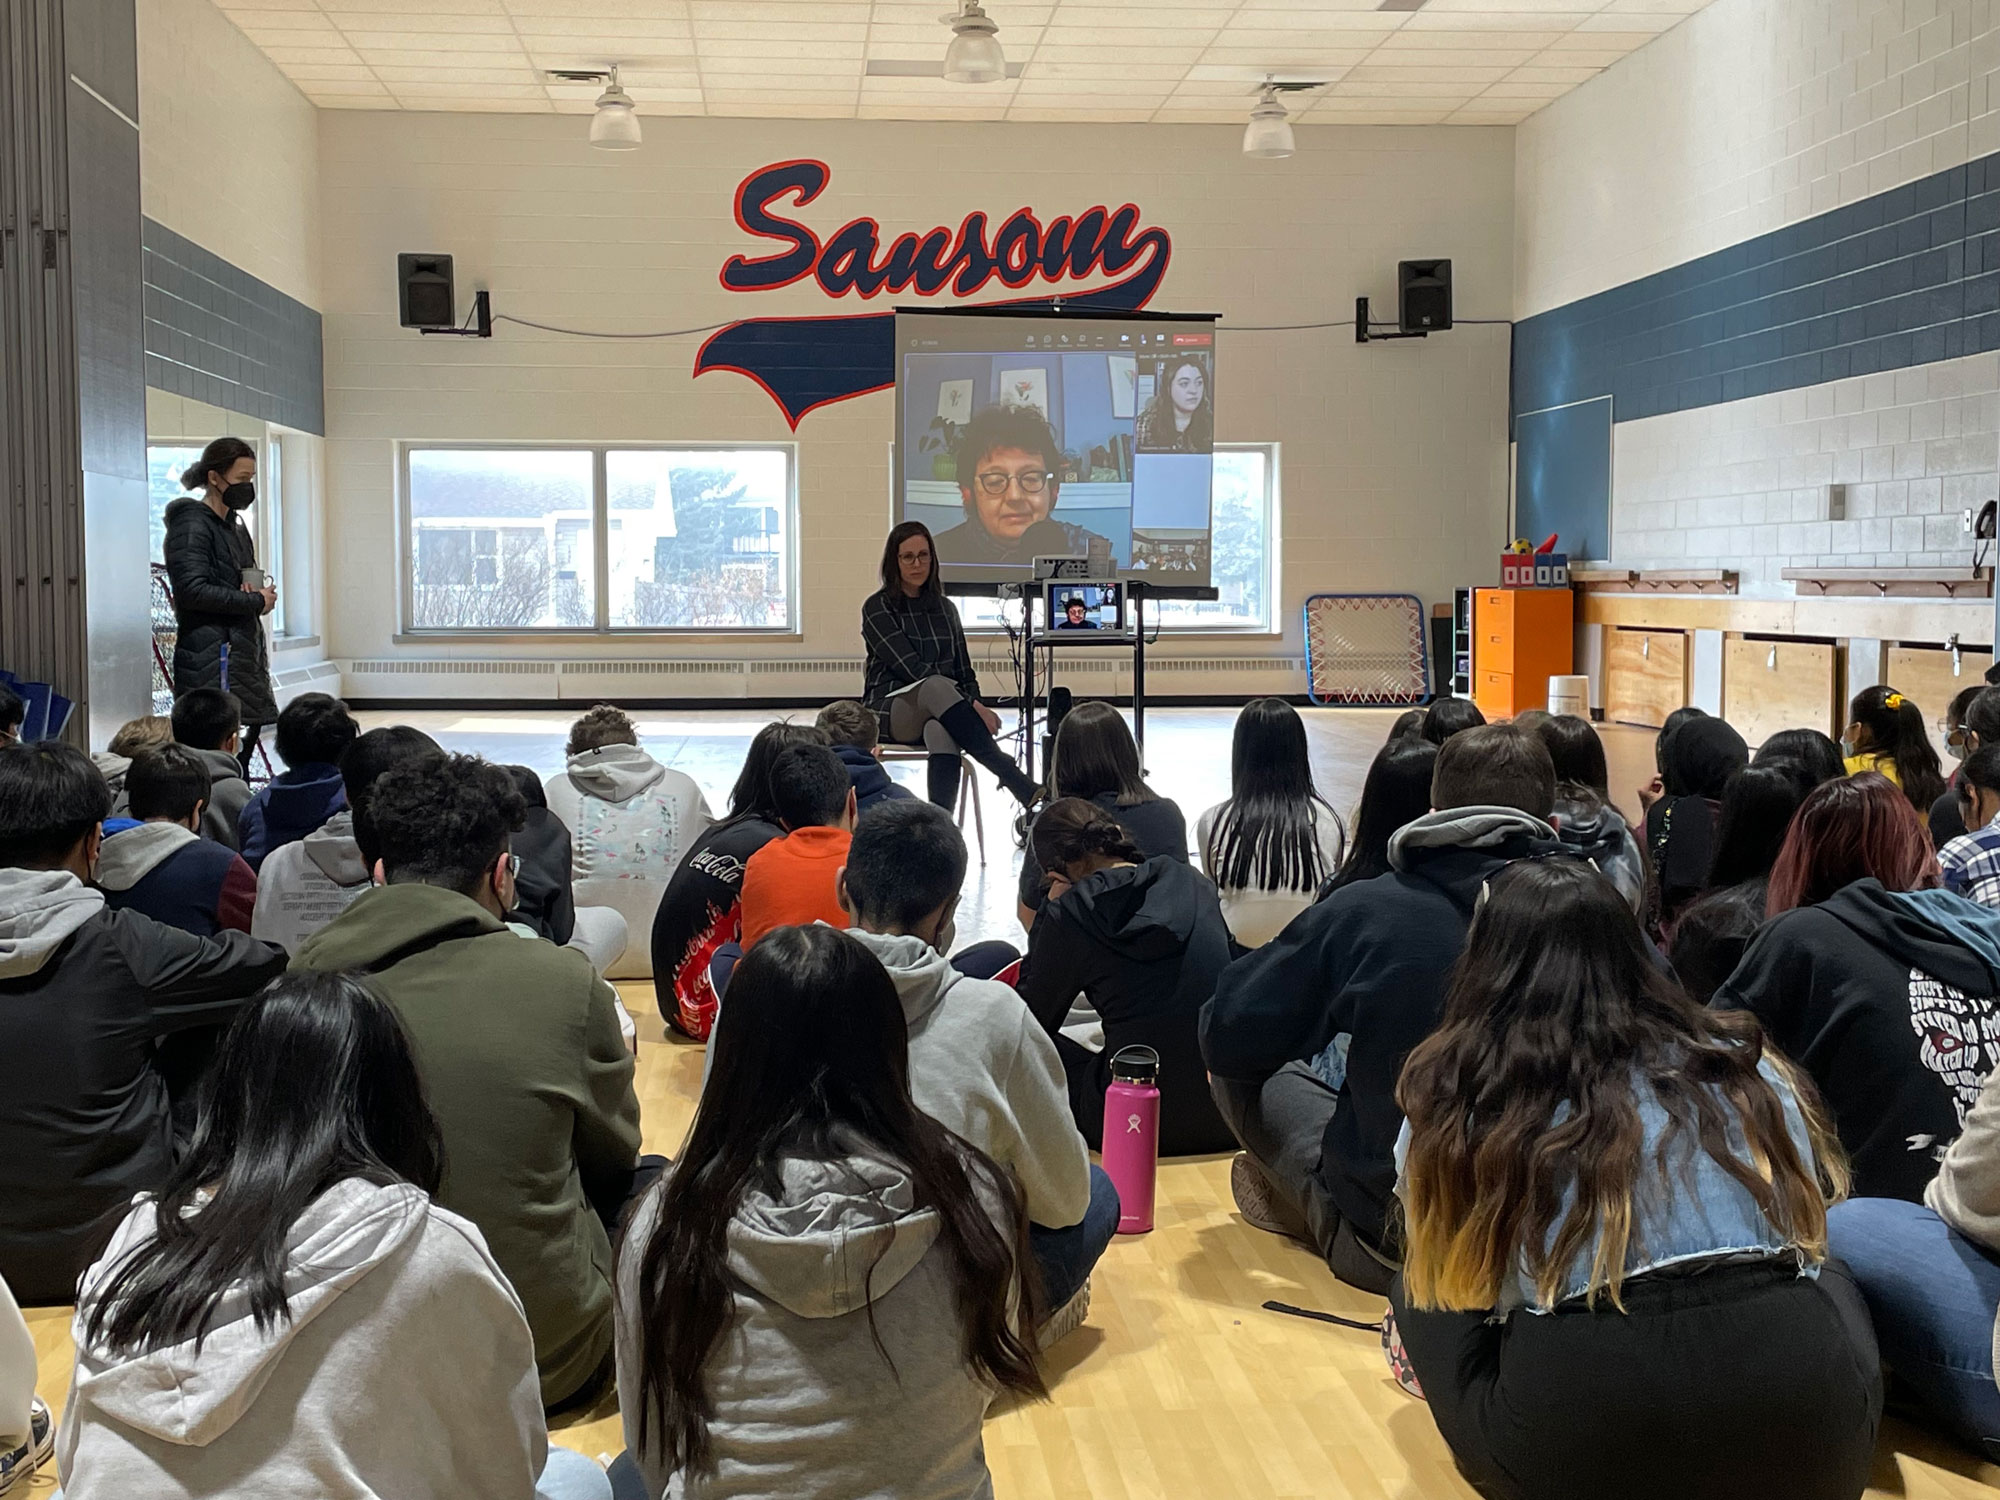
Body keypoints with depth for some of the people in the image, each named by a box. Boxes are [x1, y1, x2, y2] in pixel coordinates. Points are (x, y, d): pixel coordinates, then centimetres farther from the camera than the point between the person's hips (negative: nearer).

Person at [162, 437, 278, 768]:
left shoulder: (235, 526, 20)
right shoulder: (192, 525, -9)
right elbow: (193, 590, -19)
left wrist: (262, 590, 4)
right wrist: (256, 601, -12)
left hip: (245, 653, 9)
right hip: (212, 662, -9)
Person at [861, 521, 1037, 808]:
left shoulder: (945, 608, 16)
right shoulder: (877, 608, -1)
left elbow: (964, 671, 17)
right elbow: (912, 669, -13)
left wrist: (974, 705, -7)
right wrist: (975, 708, -19)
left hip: (938, 714, 4)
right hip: (890, 712, -4)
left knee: (941, 732, -38)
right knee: (937, 686, -39)